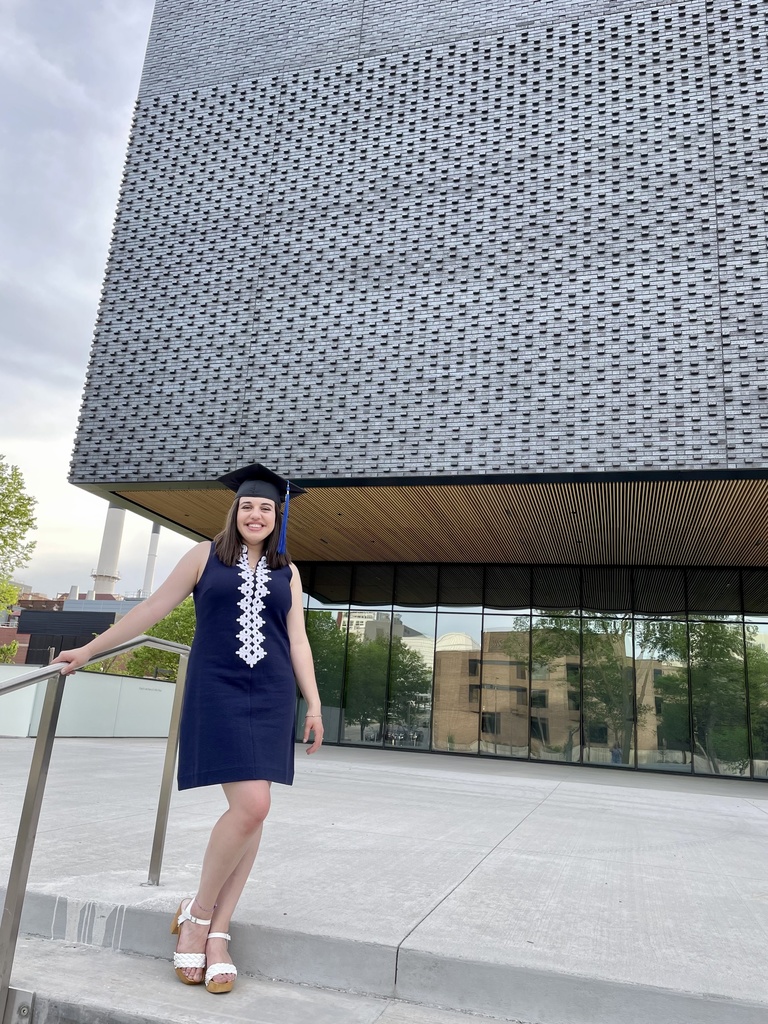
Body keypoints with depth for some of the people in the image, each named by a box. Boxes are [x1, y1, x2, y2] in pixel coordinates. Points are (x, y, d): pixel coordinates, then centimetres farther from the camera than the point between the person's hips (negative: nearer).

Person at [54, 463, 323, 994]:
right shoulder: (206, 555, 5)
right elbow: (153, 608, 8)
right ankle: (198, 912, 8)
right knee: (251, 805, -16)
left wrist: (313, 702, 3)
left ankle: (216, 931, 16)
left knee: (251, 812, 2)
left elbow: (297, 640, 10)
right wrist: (90, 650, 9)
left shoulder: (288, 571, 12)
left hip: (272, 697, 4)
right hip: (217, 692, -3)